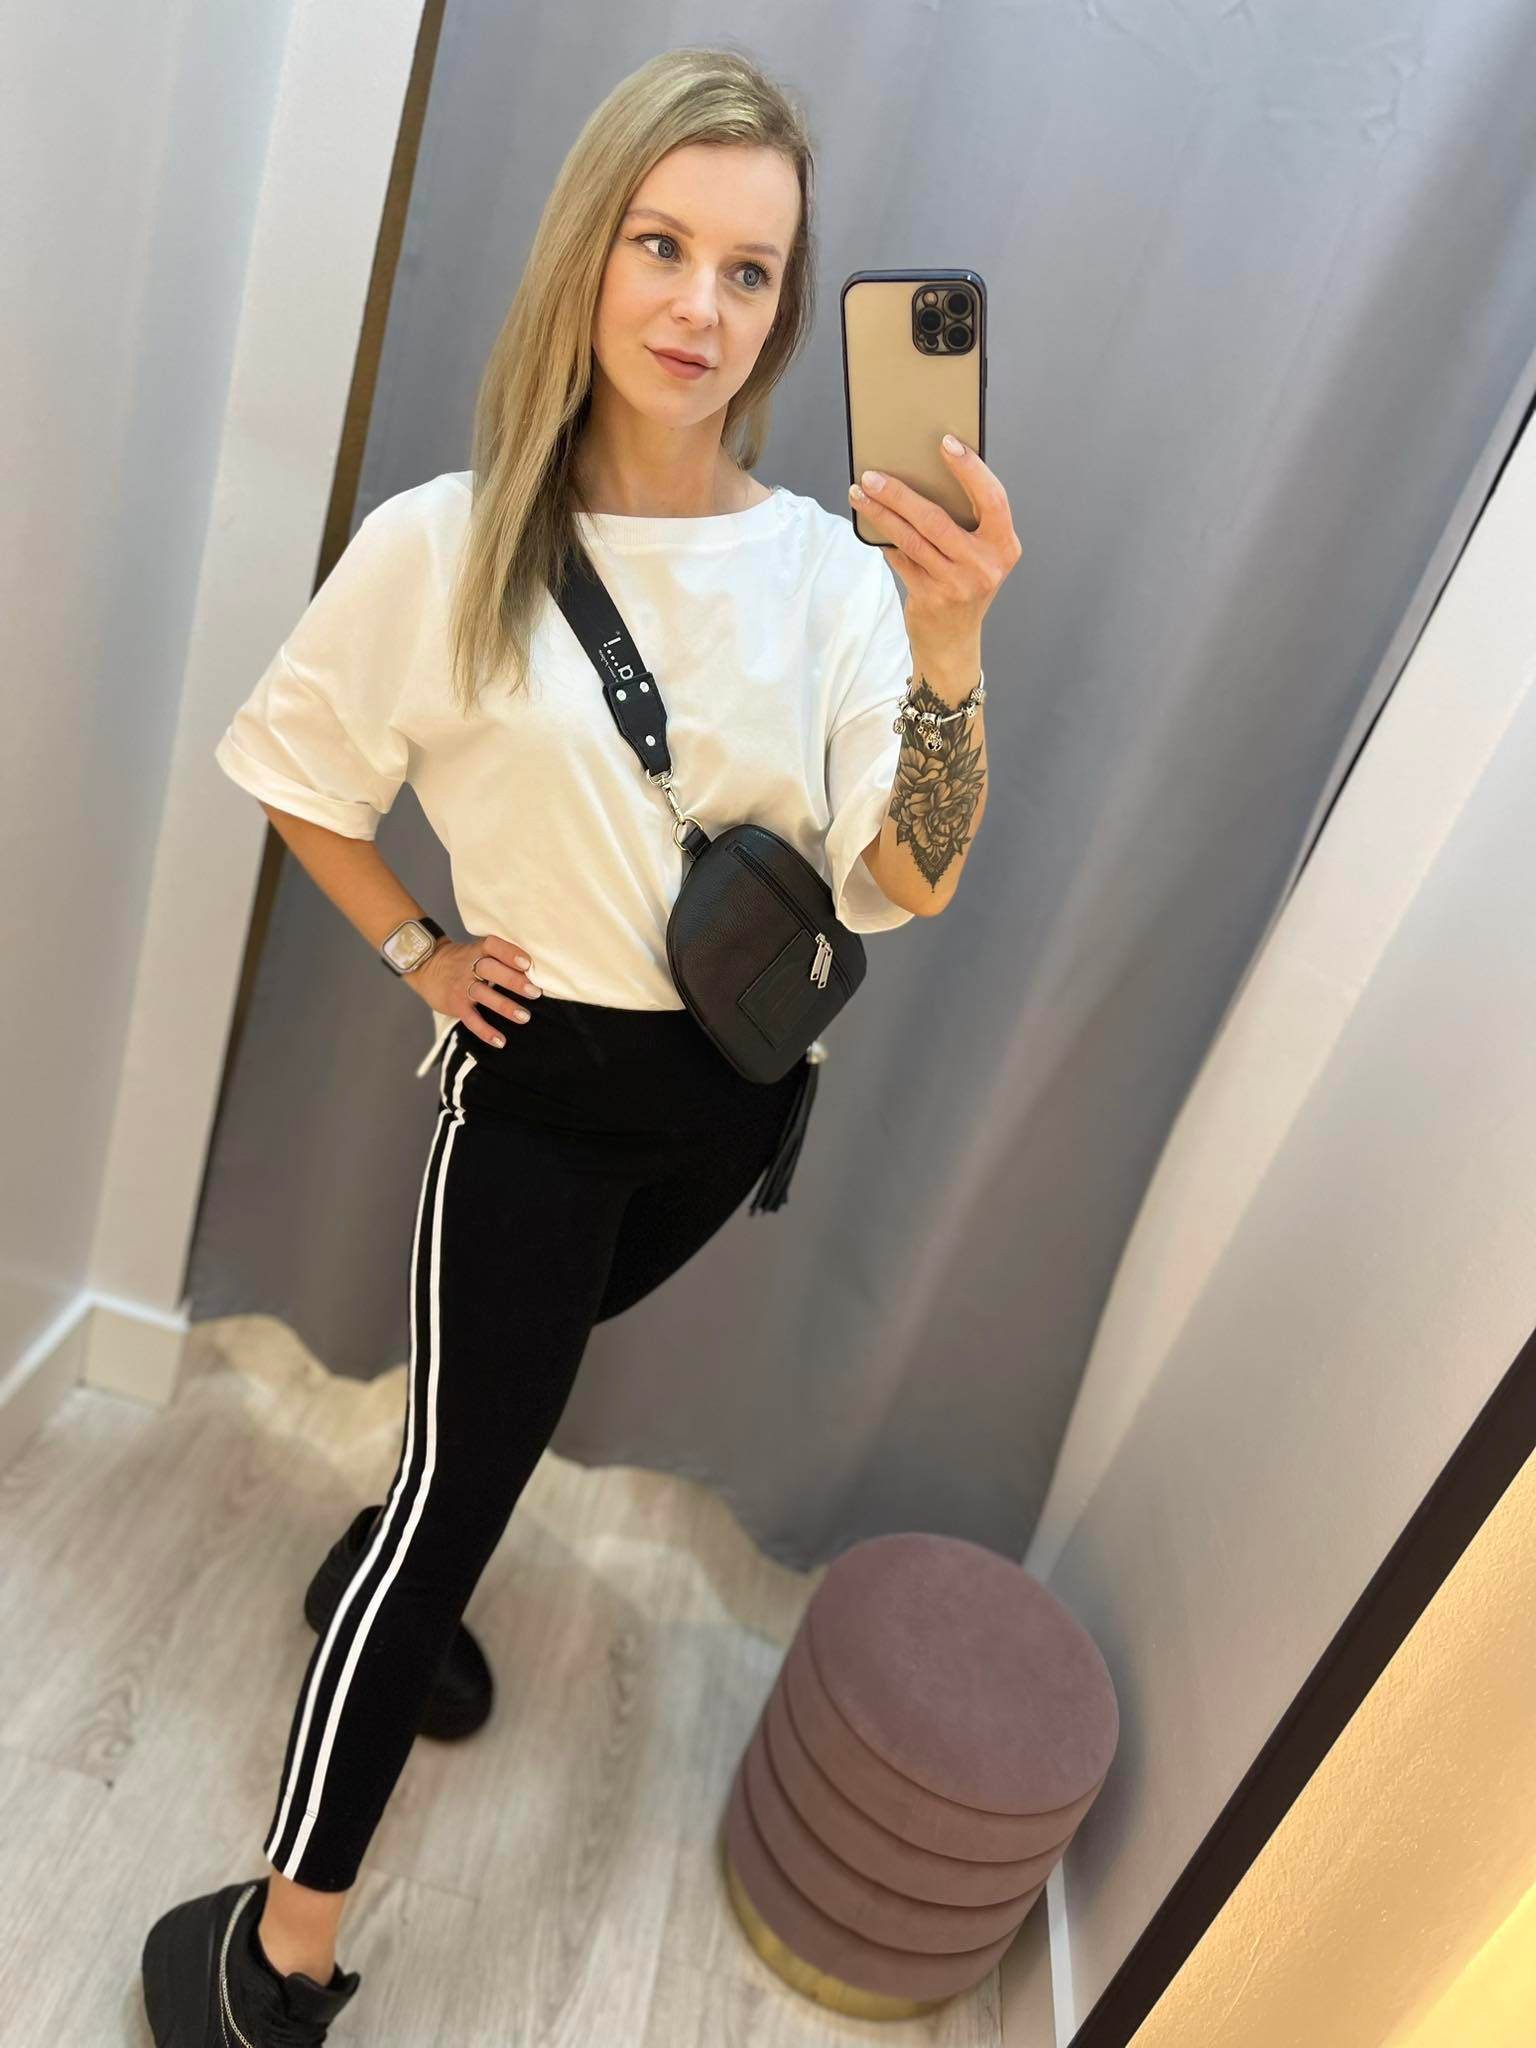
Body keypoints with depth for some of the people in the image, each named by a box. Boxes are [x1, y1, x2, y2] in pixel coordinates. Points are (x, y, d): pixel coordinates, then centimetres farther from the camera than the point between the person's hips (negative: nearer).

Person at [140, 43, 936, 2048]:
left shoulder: (828, 569, -8)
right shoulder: (449, 545, -12)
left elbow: (901, 881, -17)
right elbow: (293, 768, 2)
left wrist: (951, 644, -30)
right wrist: (415, 950, -2)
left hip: (736, 1079, 4)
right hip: (538, 1073, -3)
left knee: (509, 1379, 25)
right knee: (464, 1475, 0)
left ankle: (399, 1559, 57)